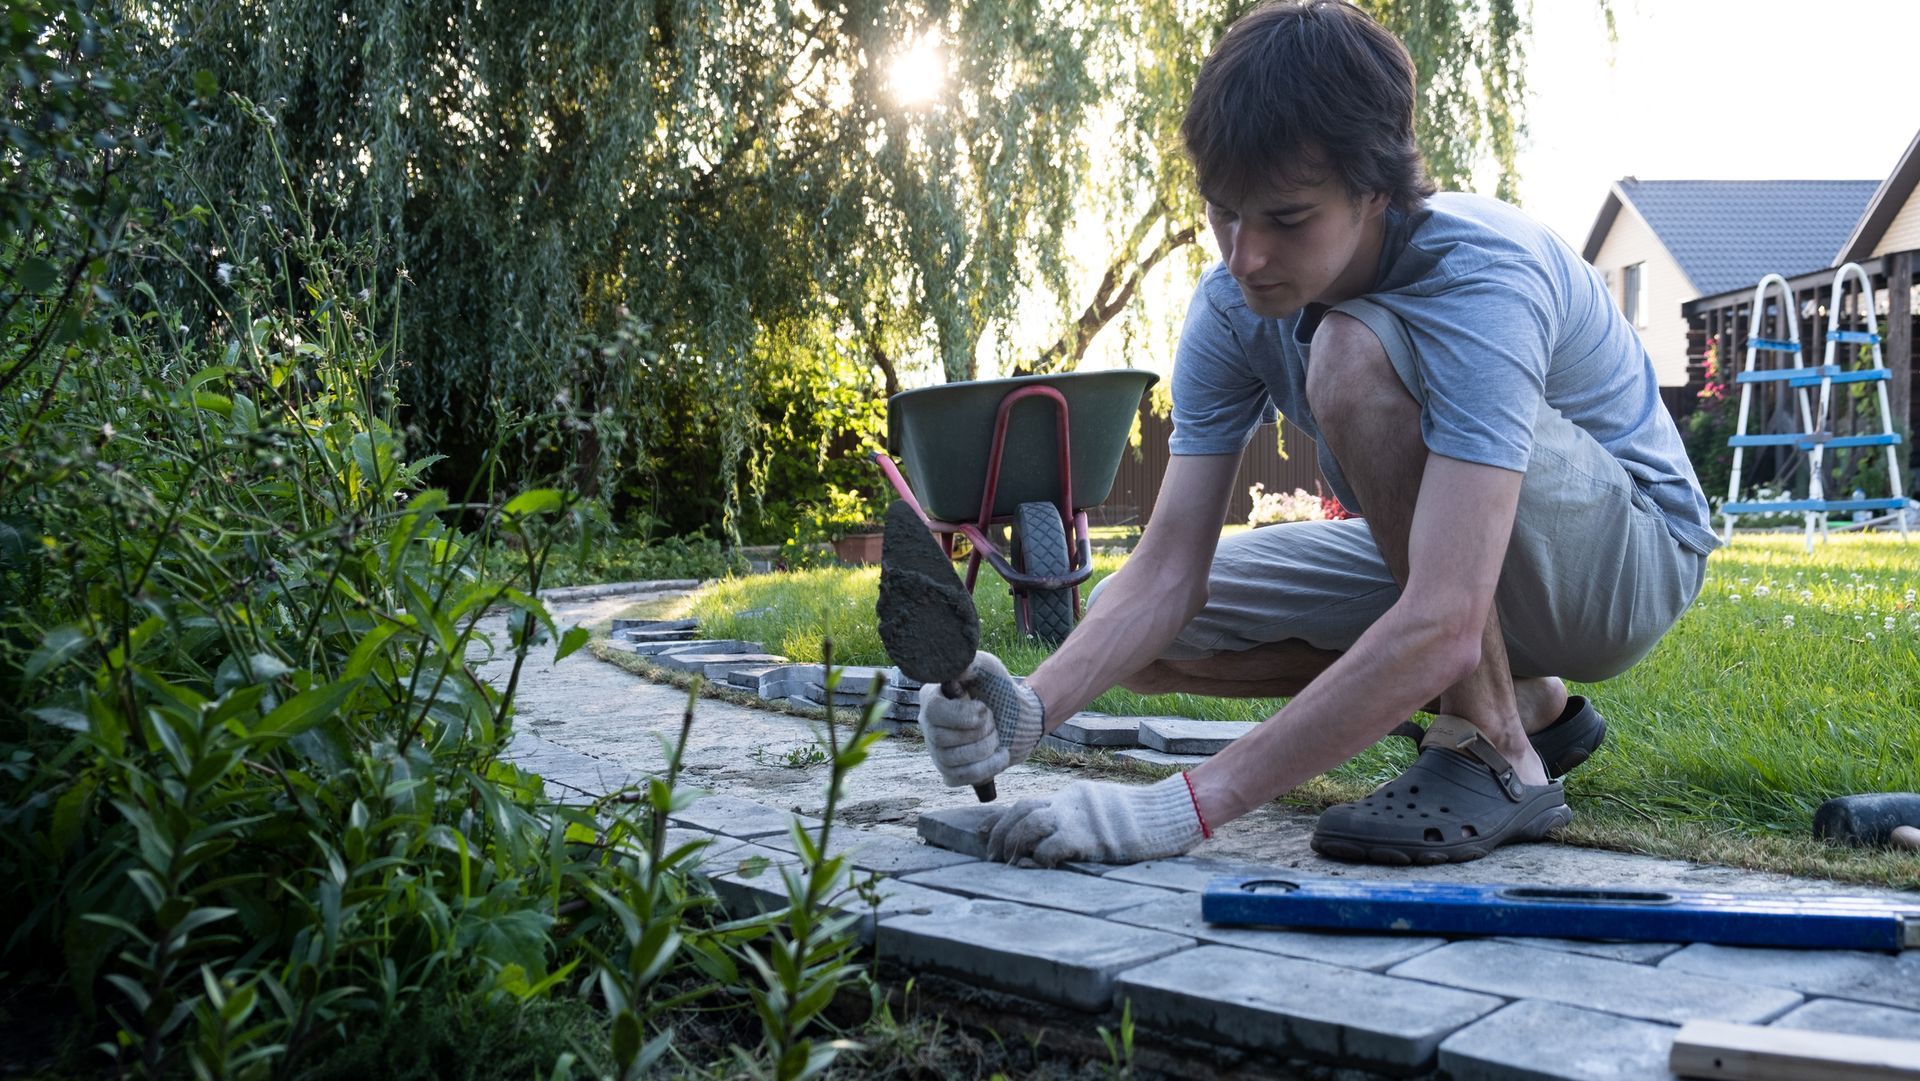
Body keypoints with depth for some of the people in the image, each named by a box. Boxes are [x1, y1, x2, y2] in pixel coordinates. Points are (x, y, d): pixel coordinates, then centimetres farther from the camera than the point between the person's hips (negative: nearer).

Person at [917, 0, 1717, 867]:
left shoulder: (1481, 281, -33)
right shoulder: (1233, 309, -14)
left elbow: (1439, 624, -42)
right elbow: (1169, 572, -16)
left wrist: (1189, 807, -45)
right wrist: (1032, 709, -36)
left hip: (1632, 553, -7)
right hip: (1442, 557, 7)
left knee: (1353, 352, -32)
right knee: (1139, 635, -8)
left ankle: (1493, 751, -18)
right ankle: (1526, 702, 4)